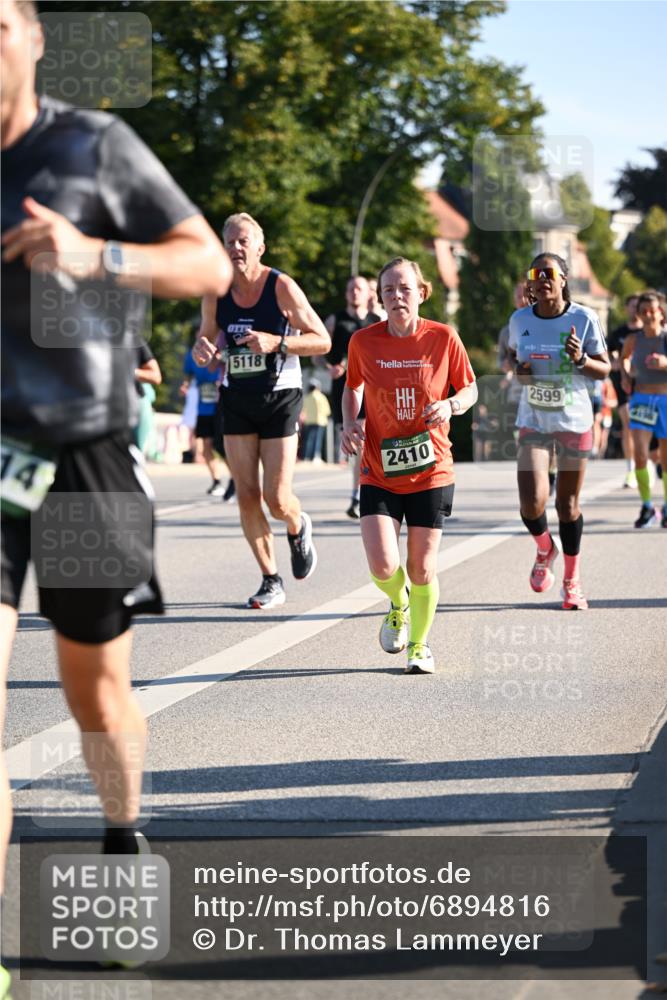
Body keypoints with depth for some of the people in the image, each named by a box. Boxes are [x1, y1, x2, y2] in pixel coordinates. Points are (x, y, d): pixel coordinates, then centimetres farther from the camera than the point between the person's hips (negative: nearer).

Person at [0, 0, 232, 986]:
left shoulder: (94, 148, -4)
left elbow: (210, 266, -3)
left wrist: (93, 256, -19)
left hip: (86, 460, -1)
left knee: (96, 684, 13)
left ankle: (125, 849, 41)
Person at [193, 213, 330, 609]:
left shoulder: (282, 287, -11)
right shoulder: (216, 293, 0)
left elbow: (323, 341, -8)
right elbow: (206, 342, 13)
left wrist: (276, 342, -23)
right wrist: (203, 350, -12)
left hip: (280, 398, -4)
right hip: (236, 401, 4)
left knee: (277, 498, -8)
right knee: (247, 496, -1)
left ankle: (299, 528, 29)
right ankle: (271, 581, 11)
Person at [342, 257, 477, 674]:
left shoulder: (443, 337, -7)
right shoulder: (364, 341, -4)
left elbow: (469, 389, 6)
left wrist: (450, 406, -16)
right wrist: (350, 423, -2)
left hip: (431, 471, 0)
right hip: (379, 471, 1)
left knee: (422, 569, 2)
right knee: (383, 567, -13)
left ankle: (420, 644, 27)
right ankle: (399, 604, 24)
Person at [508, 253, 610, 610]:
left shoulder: (584, 319, -8)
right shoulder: (519, 320, -2)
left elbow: (605, 369, -1)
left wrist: (581, 359, -22)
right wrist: (517, 370, -5)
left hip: (574, 422, -1)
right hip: (533, 421, 1)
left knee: (568, 504, 7)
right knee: (532, 503, -14)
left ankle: (572, 579, 25)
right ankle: (545, 549, 20)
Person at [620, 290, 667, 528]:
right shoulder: (633, 339, -2)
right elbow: (624, 358, 20)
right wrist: (625, 375, 3)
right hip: (641, 401, 1)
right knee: (640, 454, -16)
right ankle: (647, 507, -2)